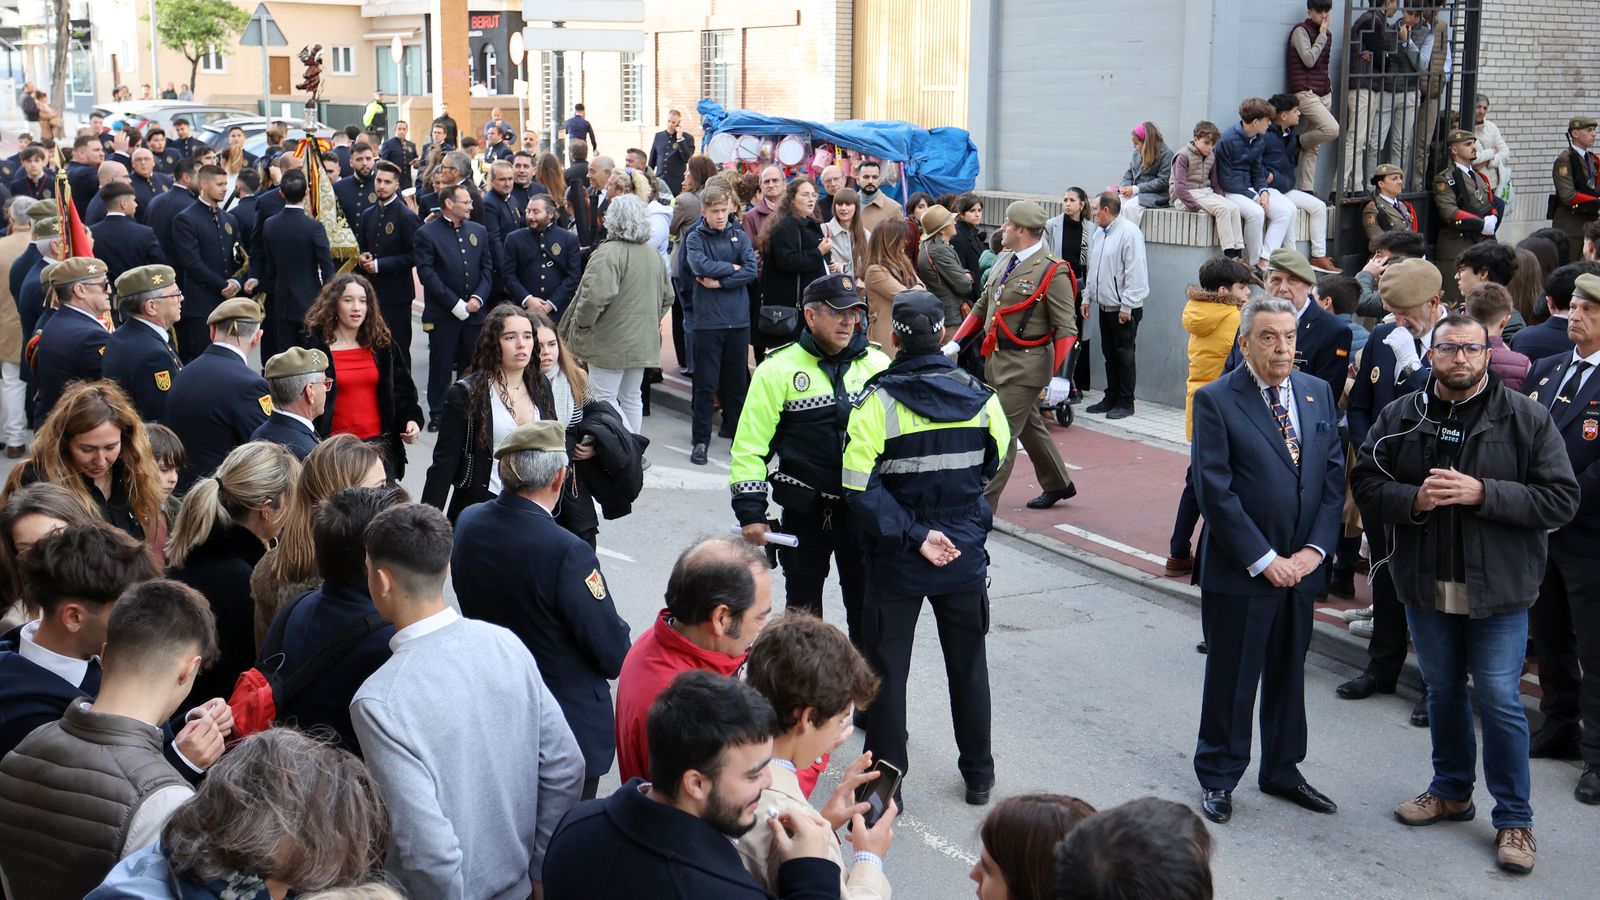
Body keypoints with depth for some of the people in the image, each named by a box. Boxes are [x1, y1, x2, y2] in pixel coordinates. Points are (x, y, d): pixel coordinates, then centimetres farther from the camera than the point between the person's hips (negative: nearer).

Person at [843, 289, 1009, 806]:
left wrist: (913, 536, -17)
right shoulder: (979, 396, -7)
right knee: (968, 665, 18)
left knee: (886, 669, 10)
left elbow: (861, 488, -22)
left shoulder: (877, 403, -17)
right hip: (965, 556, 3)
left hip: (895, 562, -3)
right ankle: (978, 776, 29)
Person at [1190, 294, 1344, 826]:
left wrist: (1315, 549, -6)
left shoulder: (1319, 394, 6)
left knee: (1289, 675, 17)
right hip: (1240, 571, -5)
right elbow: (1215, 491, -14)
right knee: (1230, 679, 6)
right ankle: (1218, 778, 21)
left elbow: (1334, 477, 6)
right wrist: (1263, 560, -16)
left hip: (1301, 567, 5)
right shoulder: (1216, 400, -11)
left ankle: (1282, 771, 32)